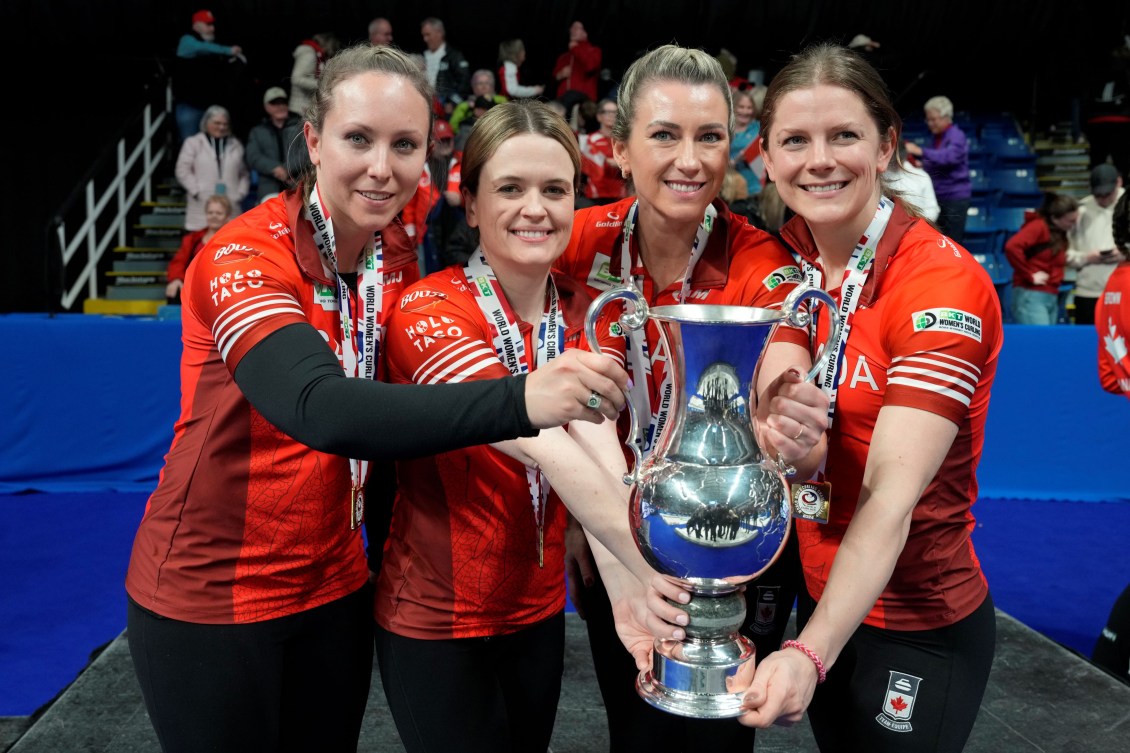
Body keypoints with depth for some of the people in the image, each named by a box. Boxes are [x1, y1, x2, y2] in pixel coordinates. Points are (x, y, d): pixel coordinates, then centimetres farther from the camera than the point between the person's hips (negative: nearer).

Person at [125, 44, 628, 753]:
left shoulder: (400, 255, -3)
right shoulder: (243, 258, -22)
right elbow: (321, 409, -40)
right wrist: (518, 400, -51)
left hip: (334, 583, 5)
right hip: (207, 592, -5)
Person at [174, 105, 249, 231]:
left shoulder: (236, 145, 18)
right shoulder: (193, 143, 10)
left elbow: (244, 173, 15)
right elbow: (182, 171, 3)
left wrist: (240, 193, 1)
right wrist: (197, 191, -7)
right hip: (202, 206, -2)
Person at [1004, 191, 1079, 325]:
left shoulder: (1061, 233, 17)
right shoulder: (1038, 226, -9)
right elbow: (1012, 247, -24)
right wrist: (1030, 275, -18)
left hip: (1052, 297, 9)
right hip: (1031, 296, -9)